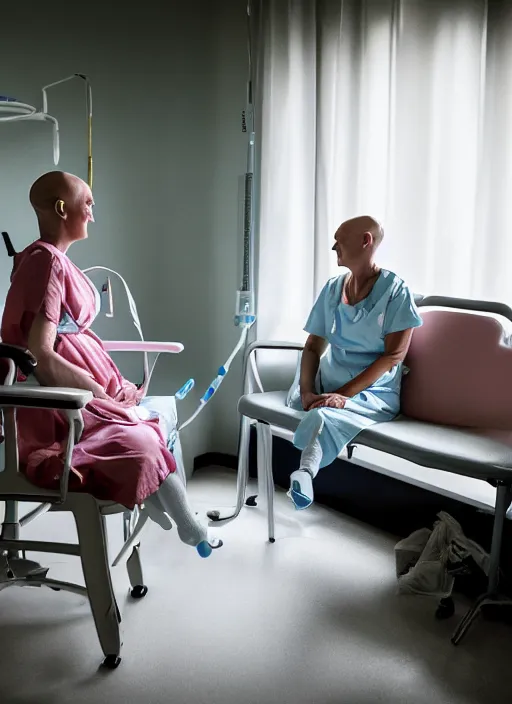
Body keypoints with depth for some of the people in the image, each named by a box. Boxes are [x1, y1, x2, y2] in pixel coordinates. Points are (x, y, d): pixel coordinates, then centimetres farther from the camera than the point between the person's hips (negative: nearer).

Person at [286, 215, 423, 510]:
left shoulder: (395, 290, -8)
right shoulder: (332, 289, 8)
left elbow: (394, 354, -14)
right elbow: (313, 347, 5)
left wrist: (344, 394, -22)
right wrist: (307, 391, -14)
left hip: (372, 393, -8)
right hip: (328, 383, 8)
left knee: (322, 416, -34)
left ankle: (305, 472, -29)